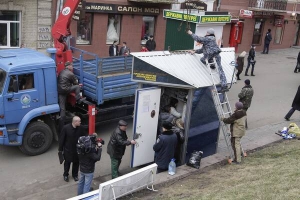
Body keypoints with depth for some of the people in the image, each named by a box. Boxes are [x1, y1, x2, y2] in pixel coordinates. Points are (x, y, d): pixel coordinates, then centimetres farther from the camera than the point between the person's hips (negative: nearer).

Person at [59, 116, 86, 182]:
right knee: (67, 162, 16)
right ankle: (65, 175, 40)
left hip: (77, 149, 3)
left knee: (76, 162, 17)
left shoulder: (80, 128, -11)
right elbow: (61, 139, -13)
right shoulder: (66, 128, -21)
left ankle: (75, 175, 40)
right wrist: (60, 149, -9)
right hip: (68, 149, -3)